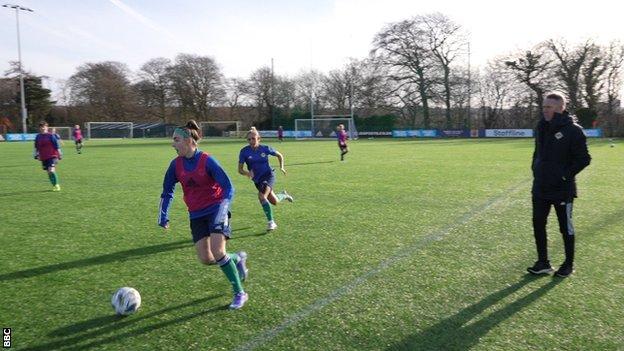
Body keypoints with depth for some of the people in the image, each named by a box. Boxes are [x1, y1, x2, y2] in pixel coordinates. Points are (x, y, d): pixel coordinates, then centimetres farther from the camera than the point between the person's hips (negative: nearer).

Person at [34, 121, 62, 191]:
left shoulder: (51, 135, -4)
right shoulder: (38, 137, 9)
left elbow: (57, 146, -2)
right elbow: (36, 148, 20)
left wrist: (59, 155, -2)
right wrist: (36, 155, 15)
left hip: (52, 156, -5)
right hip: (43, 158, 5)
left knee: (51, 171, -19)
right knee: (49, 172, 7)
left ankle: (57, 185, -4)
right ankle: (54, 186, 20)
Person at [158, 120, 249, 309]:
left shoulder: (207, 160, -16)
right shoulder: (176, 164, -1)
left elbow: (228, 188, -15)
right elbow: (167, 191, 9)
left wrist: (223, 209, -29)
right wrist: (163, 215, -4)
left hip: (216, 210, -5)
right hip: (197, 215, 5)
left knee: (217, 252, -18)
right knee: (206, 259, -3)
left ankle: (240, 293, 0)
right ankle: (237, 258, 27)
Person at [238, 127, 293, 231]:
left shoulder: (265, 148, -11)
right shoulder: (244, 151, -11)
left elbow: (279, 155, 7)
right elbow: (240, 169, -9)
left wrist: (281, 167, -3)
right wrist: (247, 173, -29)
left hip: (268, 175, -3)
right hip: (257, 180, 3)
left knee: (261, 196, -27)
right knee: (274, 201, 11)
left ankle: (271, 222, -13)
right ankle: (284, 195, 48)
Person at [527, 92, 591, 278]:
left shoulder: (573, 130, -13)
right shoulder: (541, 127, 7)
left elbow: (584, 158, -11)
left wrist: (566, 175, -16)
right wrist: (536, 170, 7)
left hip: (562, 190, -6)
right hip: (540, 188, 6)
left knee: (566, 228, 8)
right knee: (538, 224, 9)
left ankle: (569, 264, 24)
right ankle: (543, 263, 22)